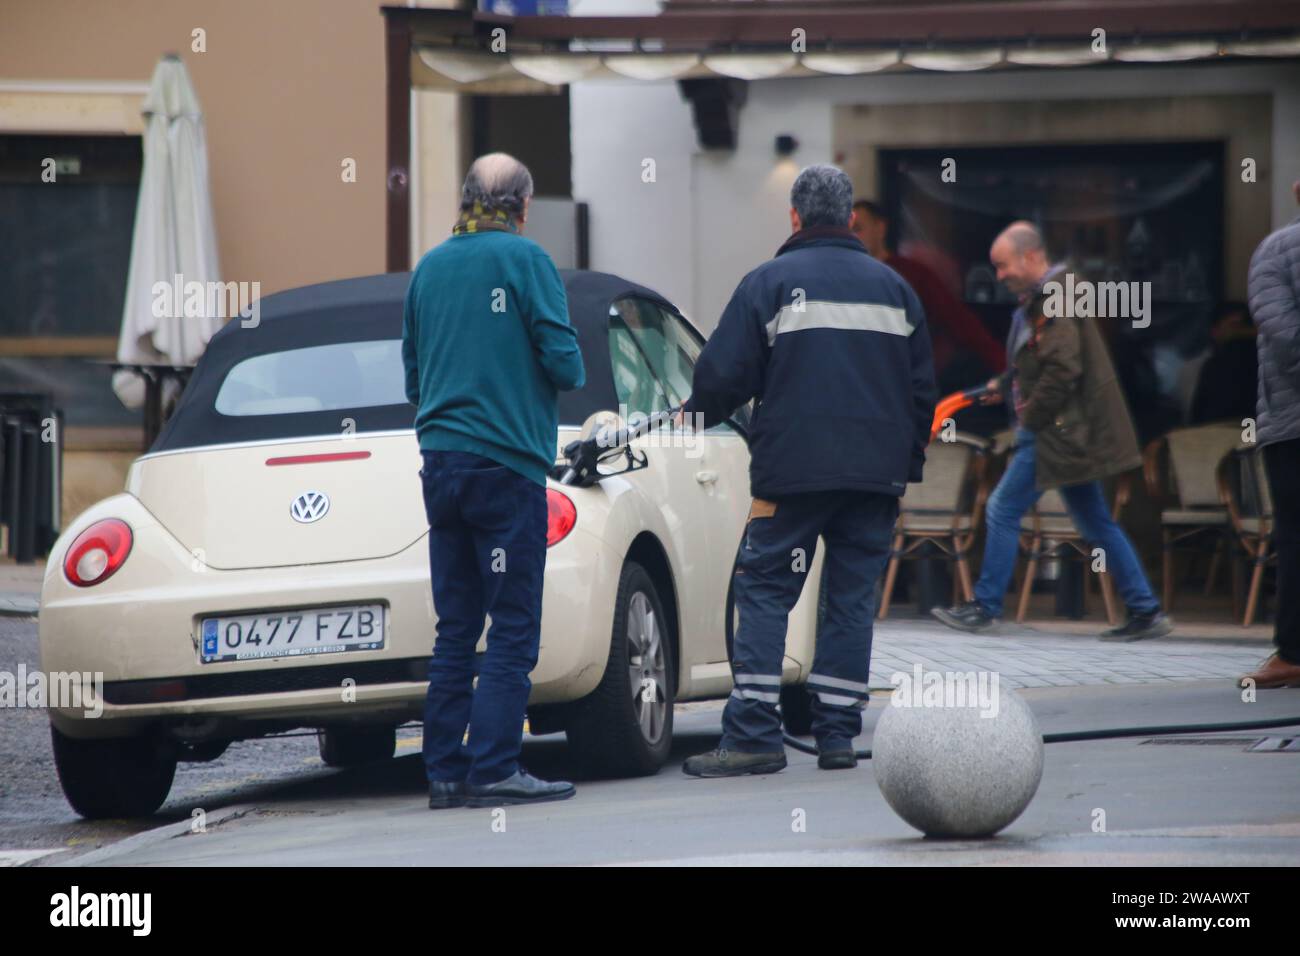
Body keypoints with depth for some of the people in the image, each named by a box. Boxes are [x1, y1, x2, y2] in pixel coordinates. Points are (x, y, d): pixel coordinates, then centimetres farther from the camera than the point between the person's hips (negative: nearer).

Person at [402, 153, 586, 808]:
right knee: (513, 629, -5)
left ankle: (445, 771, 8)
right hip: (506, 460, -6)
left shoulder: (430, 267, 12)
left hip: (441, 459, 6)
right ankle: (493, 769, -11)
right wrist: (567, 373, 10)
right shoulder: (523, 260, -6)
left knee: (455, 629, 10)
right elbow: (564, 361, -11)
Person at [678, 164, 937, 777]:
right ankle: (838, 736, 5)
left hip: (792, 473, -4)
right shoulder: (894, 289, 13)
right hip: (875, 474, 4)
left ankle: (752, 736, -9)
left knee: (764, 593, -2)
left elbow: (724, 376, -4)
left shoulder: (769, 283, -2)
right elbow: (921, 389, 16)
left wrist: (691, 418, 16)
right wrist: (904, 470, 22)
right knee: (852, 599, 7)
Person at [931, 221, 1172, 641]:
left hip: (1058, 433, -10)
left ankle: (985, 606, 3)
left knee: (1003, 511, -4)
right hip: (1071, 432, 10)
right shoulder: (1042, 298, 16)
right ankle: (1146, 611, 10)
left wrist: (1031, 417, -16)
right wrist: (1006, 386, 13)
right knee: (1095, 523, 11)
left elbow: (1061, 369, -23)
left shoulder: (1054, 300, -16)